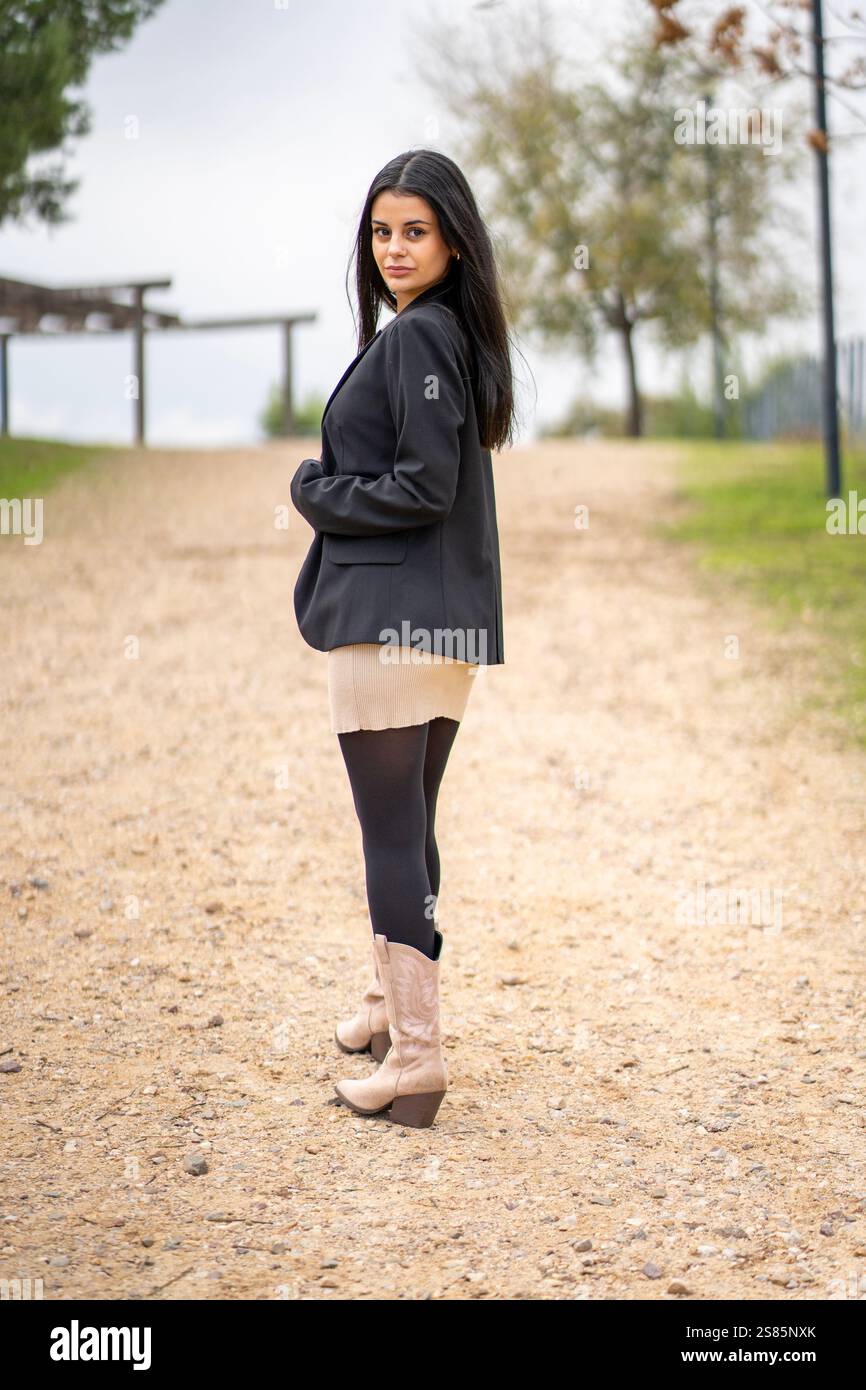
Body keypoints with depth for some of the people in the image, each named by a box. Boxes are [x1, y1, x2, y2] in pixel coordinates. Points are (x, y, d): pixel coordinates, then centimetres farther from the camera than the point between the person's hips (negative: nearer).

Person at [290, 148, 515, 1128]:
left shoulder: (415, 338, -13)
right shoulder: (455, 335, 16)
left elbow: (422, 488, -18)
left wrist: (314, 490, -5)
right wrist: (330, 488, 11)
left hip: (388, 618, -10)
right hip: (448, 617, 10)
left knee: (392, 834, -6)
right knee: (408, 825, 19)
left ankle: (415, 1051, -3)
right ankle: (392, 999, 33)